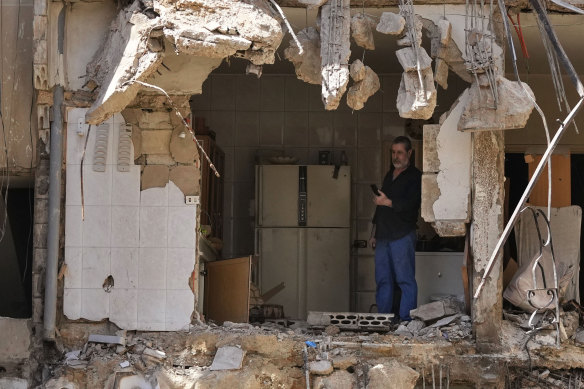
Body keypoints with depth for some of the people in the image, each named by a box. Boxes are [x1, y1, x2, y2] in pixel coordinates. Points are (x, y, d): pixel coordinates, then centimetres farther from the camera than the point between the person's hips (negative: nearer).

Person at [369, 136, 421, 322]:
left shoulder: (415, 176, 0)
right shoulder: (389, 175, 22)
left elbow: (412, 203, -14)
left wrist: (388, 202, -16)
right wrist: (374, 233, 22)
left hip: (402, 236, -7)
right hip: (383, 236, 7)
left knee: (405, 280, -8)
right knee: (383, 279, 6)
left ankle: (406, 318, -7)